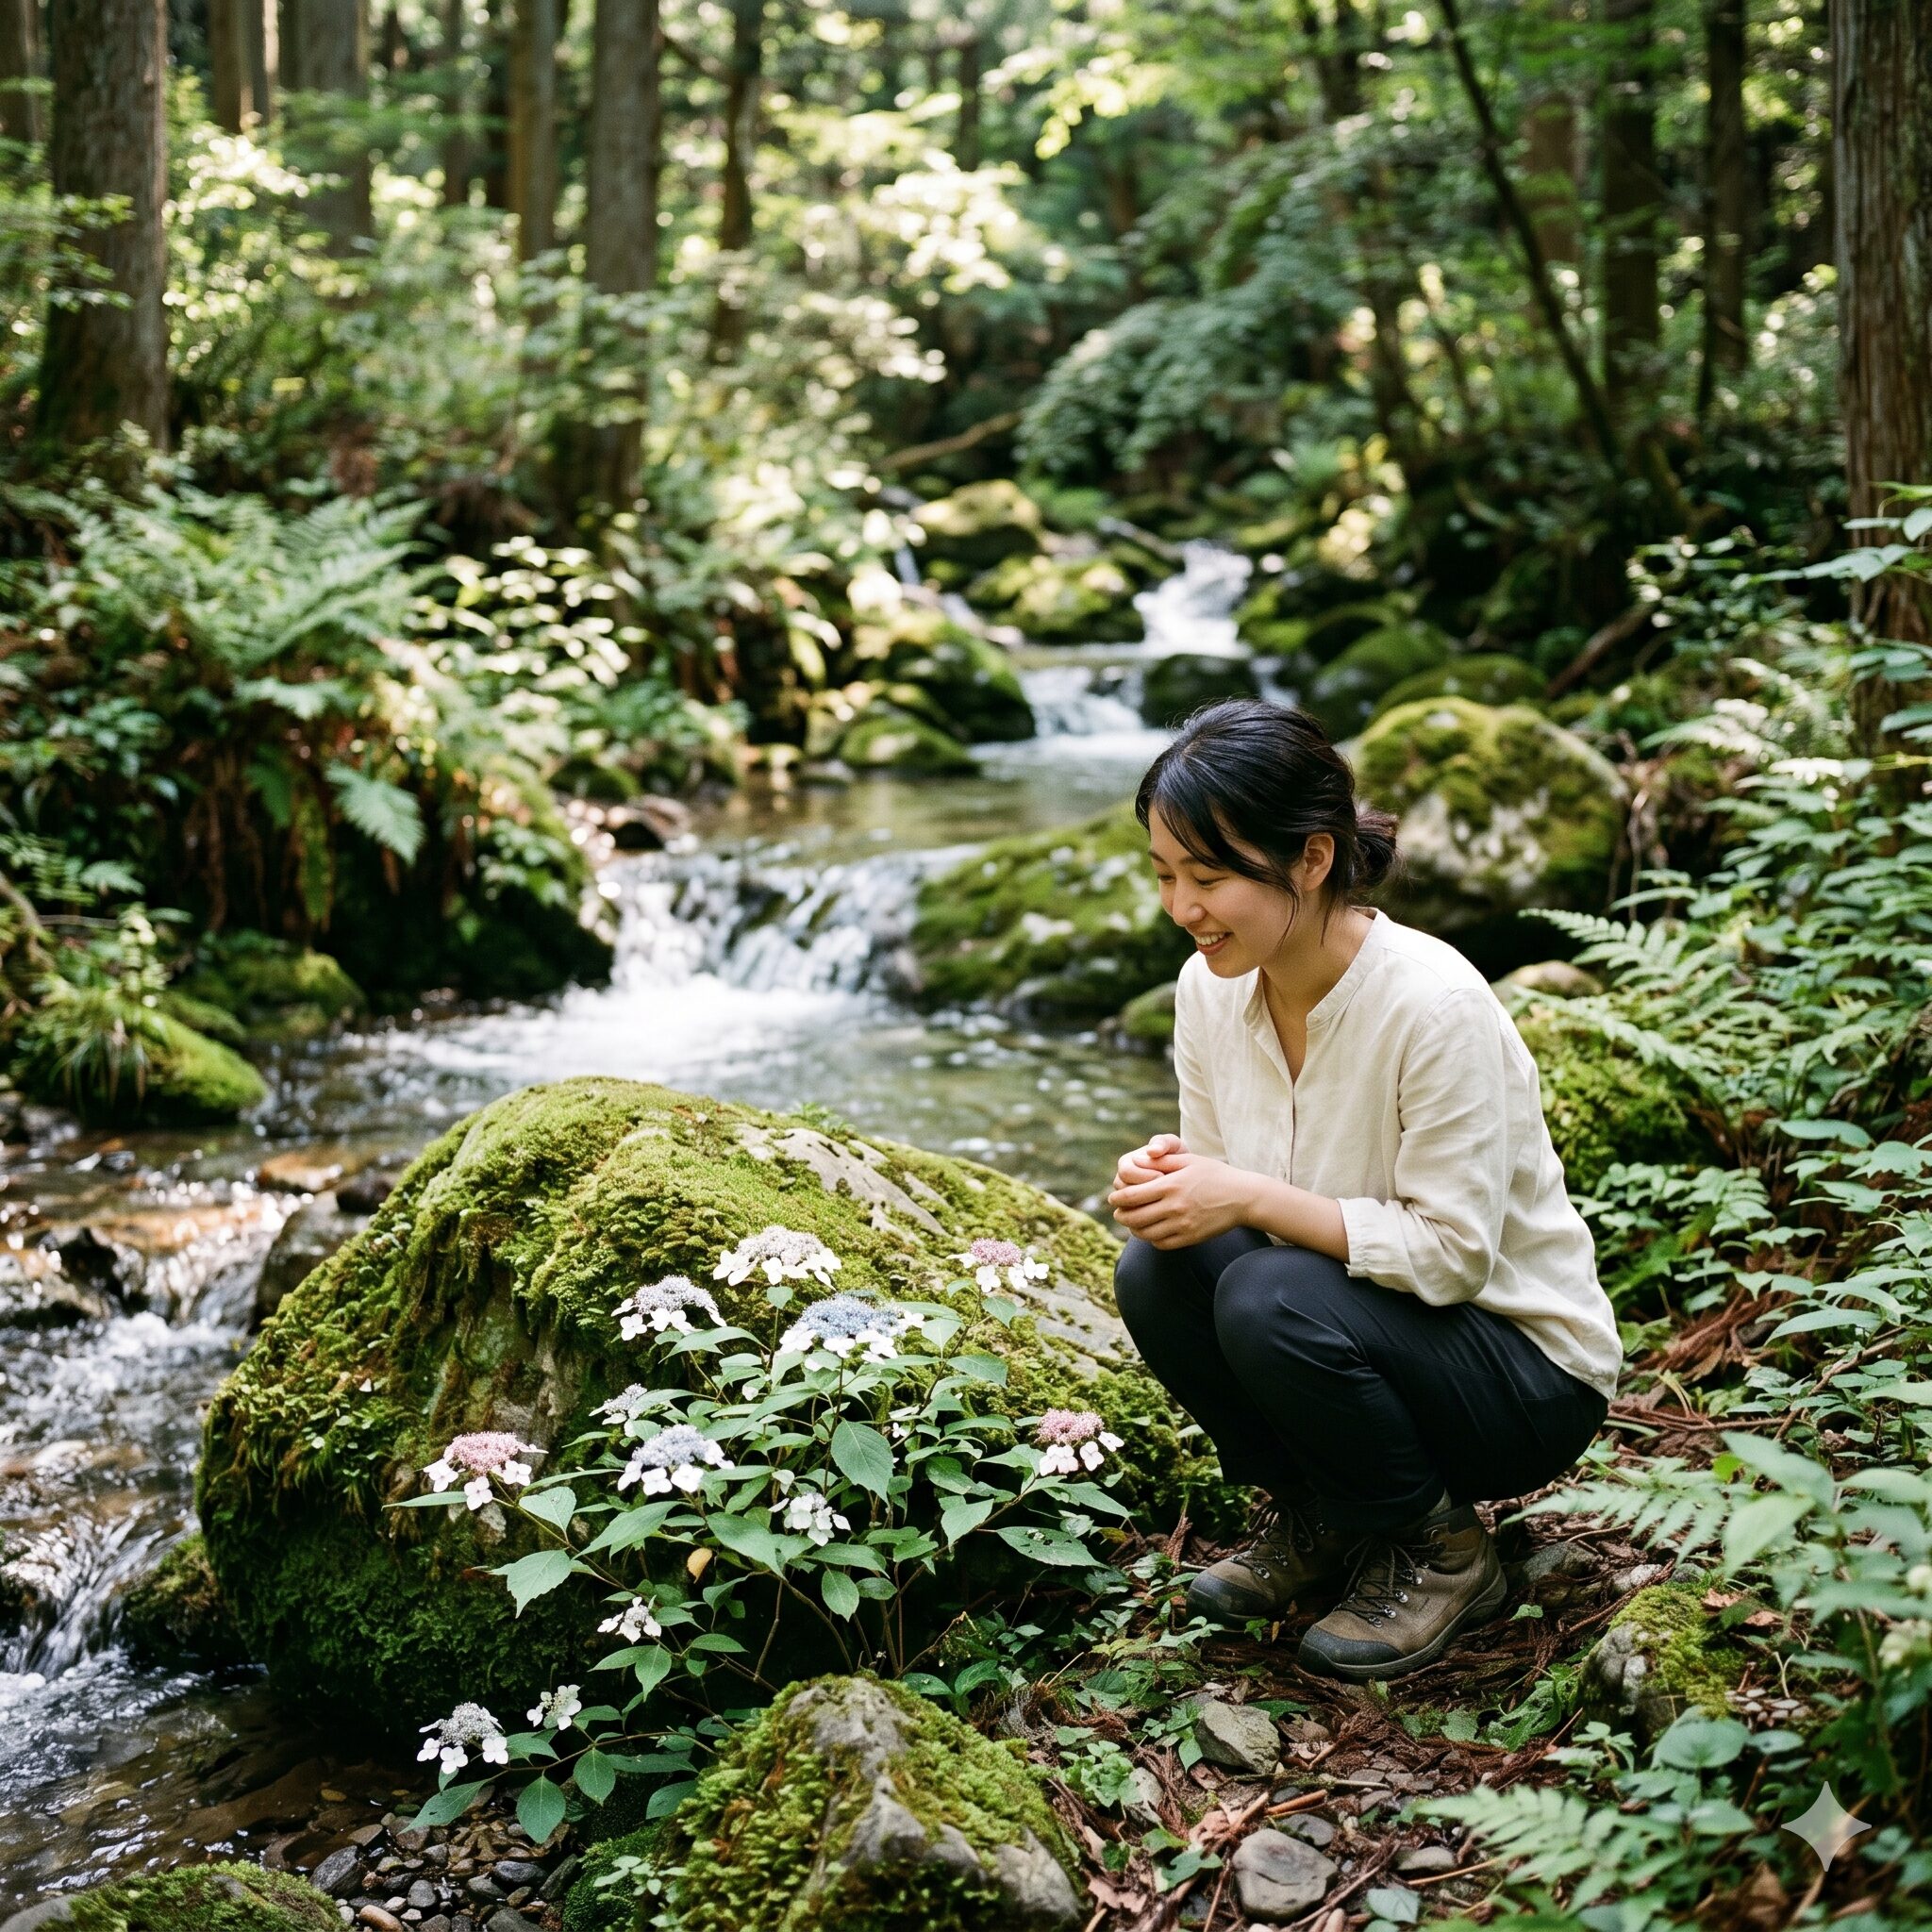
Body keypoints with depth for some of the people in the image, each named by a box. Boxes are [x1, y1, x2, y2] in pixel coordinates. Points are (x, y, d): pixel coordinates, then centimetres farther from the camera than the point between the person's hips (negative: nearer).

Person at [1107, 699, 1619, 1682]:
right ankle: (1321, 1522, 5)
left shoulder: (1436, 1005, -27)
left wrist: (1252, 1197, -31)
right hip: (1352, 1315, 6)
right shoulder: (1209, 986, -7)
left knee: (1272, 1300, -31)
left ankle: (1438, 1551, -4)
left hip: (1529, 1369, -6)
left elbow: (1452, 1252, -25)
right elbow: (1223, 1179, 4)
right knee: (1156, 1269, -19)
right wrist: (1167, 1180, -20)